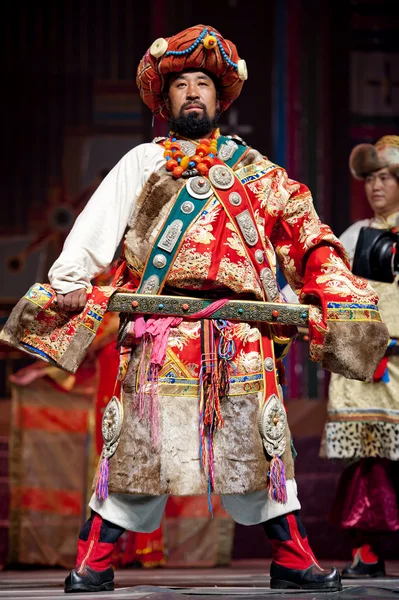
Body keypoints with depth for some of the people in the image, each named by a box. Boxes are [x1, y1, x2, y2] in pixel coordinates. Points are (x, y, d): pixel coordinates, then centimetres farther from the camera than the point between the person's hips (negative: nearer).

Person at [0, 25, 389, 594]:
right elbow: (94, 230, 8)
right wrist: (66, 286, -6)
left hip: (240, 330, 2)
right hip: (159, 329, -2)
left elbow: (302, 227, 15)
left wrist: (337, 291, 3)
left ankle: (294, 561, 7)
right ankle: (92, 562, 0)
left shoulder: (252, 168, 19)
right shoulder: (143, 162, 16)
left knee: (261, 439, 0)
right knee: (138, 439, -6)